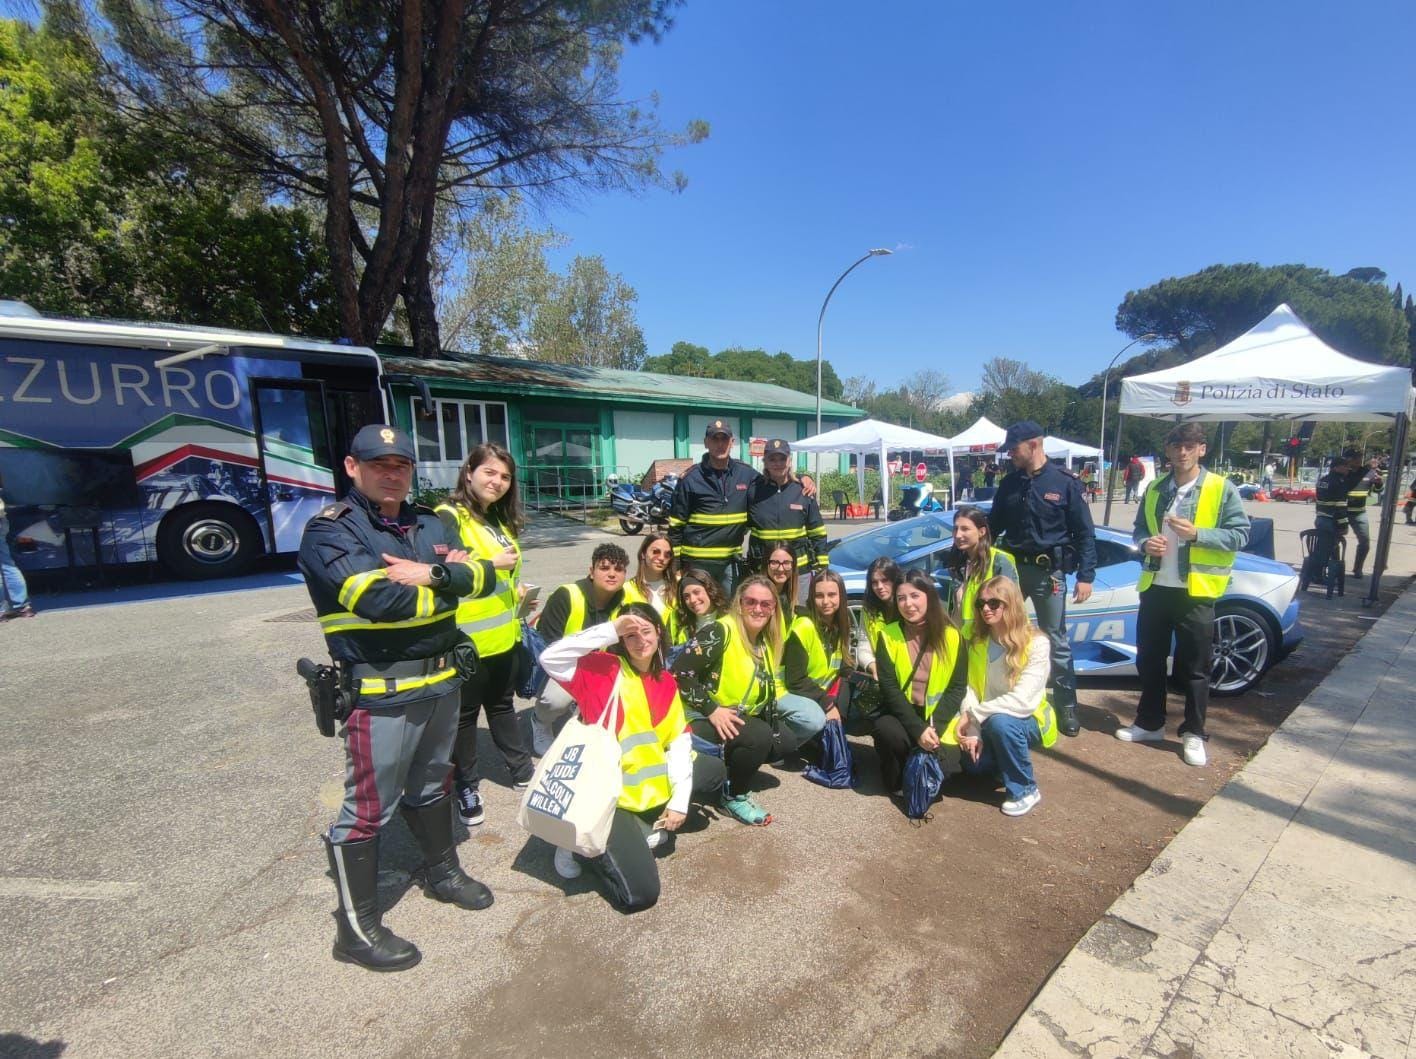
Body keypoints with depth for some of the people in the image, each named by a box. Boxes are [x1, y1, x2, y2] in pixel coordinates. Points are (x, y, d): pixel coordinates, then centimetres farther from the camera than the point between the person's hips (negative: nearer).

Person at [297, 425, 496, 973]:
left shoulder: (428, 523, 9)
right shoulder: (331, 531, -12)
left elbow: (486, 576, -1)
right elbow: (382, 601, -27)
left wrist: (434, 574, -19)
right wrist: (456, 581, -13)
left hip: (442, 681, 7)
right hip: (381, 693, -7)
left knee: (430, 786, 24)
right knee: (367, 810, 5)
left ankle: (444, 872, 44)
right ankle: (357, 928, 24)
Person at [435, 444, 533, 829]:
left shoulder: (500, 520, 13)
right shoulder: (448, 518, -13)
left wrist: (518, 592, 12)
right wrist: (491, 564, -27)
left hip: (504, 635, 8)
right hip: (467, 639, -7)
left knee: (503, 703, 22)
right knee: (466, 713, 9)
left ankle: (521, 769, 34)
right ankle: (466, 786, 25)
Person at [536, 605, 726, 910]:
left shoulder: (665, 681, 5)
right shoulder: (606, 667, -12)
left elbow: (679, 740, 2)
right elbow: (549, 658, -29)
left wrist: (679, 800, -6)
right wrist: (610, 630, -31)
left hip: (650, 785, 7)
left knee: (713, 771, 14)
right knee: (640, 894, -14)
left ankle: (651, 825, 10)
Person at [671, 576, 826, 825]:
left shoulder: (767, 640, 5)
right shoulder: (720, 632, -21)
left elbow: (768, 687, 13)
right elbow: (680, 672, -26)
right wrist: (712, 710, -24)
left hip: (742, 717, 8)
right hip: (704, 718, -8)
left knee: (787, 739, -6)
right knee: (759, 736, -28)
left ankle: (734, 763, 12)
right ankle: (733, 797, -4)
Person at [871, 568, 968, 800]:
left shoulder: (951, 635, -3)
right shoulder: (888, 635, -5)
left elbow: (957, 688, -5)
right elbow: (889, 688, -10)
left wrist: (934, 728, -19)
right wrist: (917, 729, -22)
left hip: (938, 716, 1)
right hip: (900, 712, -1)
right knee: (889, 732, -32)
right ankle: (897, 781, 0)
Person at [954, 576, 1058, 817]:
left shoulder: (1037, 643, -20)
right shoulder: (977, 642, -4)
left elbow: (1022, 701, -27)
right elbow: (969, 688, -9)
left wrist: (974, 714, -25)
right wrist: (973, 730, -22)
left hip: (1027, 721, -4)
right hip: (990, 723, 4)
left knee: (999, 722, -35)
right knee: (972, 762, -20)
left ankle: (1025, 790, -11)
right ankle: (1005, 762, 16)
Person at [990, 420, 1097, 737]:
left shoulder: (1065, 483, -5)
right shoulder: (1010, 484, 6)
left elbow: (1084, 533, -4)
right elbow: (994, 525, 13)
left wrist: (1085, 575, -11)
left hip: (1048, 571, -4)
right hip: (1012, 567, 4)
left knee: (1056, 641, 5)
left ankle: (1067, 704, 20)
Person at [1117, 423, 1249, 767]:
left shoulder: (1222, 488, -4)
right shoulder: (1155, 488, 9)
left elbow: (1240, 535, -7)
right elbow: (1138, 528, 16)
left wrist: (1197, 534, -22)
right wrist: (1145, 542, -6)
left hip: (1195, 591, -4)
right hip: (1155, 587, 5)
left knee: (1194, 666, 6)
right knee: (1149, 660, 13)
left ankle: (1193, 734, 21)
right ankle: (1149, 723, 28)